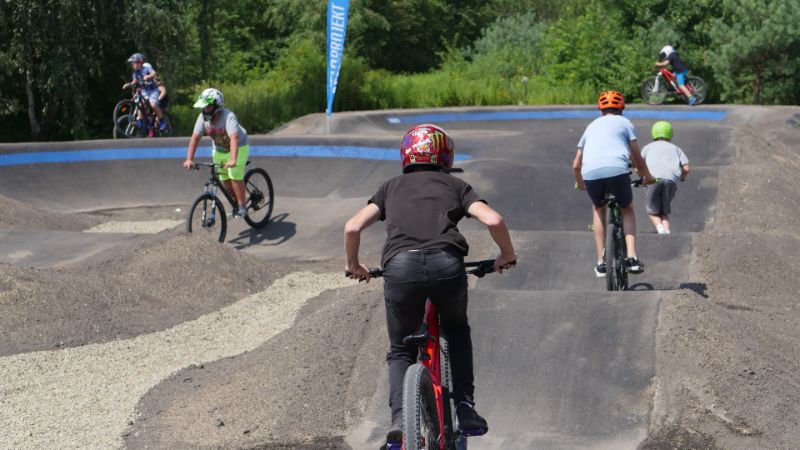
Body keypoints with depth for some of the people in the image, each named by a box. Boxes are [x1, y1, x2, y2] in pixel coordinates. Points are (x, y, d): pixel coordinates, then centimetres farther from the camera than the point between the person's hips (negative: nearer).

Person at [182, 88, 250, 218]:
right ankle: (235, 203, 24)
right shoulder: (203, 117, -17)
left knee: (235, 175, -19)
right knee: (224, 179, 6)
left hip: (238, 148, -6)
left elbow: (234, 138, -44)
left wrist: (233, 160, -56)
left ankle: (242, 206, -10)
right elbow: (195, 137, -18)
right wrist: (189, 159, -26)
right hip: (219, 150, 6)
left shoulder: (228, 116, -34)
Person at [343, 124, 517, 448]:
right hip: (447, 263, 0)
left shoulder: (392, 187, 27)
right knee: (457, 331, 31)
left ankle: (399, 418, -1)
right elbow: (493, 220, 8)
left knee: (401, 350, 21)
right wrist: (507, 256, 26)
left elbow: (352, 227, 14)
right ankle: (465, 406, 19)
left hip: (400, 266, 0)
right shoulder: (455, 185, 24)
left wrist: (354, 267, 31)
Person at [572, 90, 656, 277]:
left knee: (598, 209, 29)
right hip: (617, 170, -2)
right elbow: (637, 158, 16)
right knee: (627, 210, 23)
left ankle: (601, 262, 22)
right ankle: (632, 257, 6)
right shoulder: (625, 123, 22)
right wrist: (648, 177, 35)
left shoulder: (592, 125, 32)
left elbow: (576, 165, 34)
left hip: (591, 173, 2)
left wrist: (579, 182, 53)